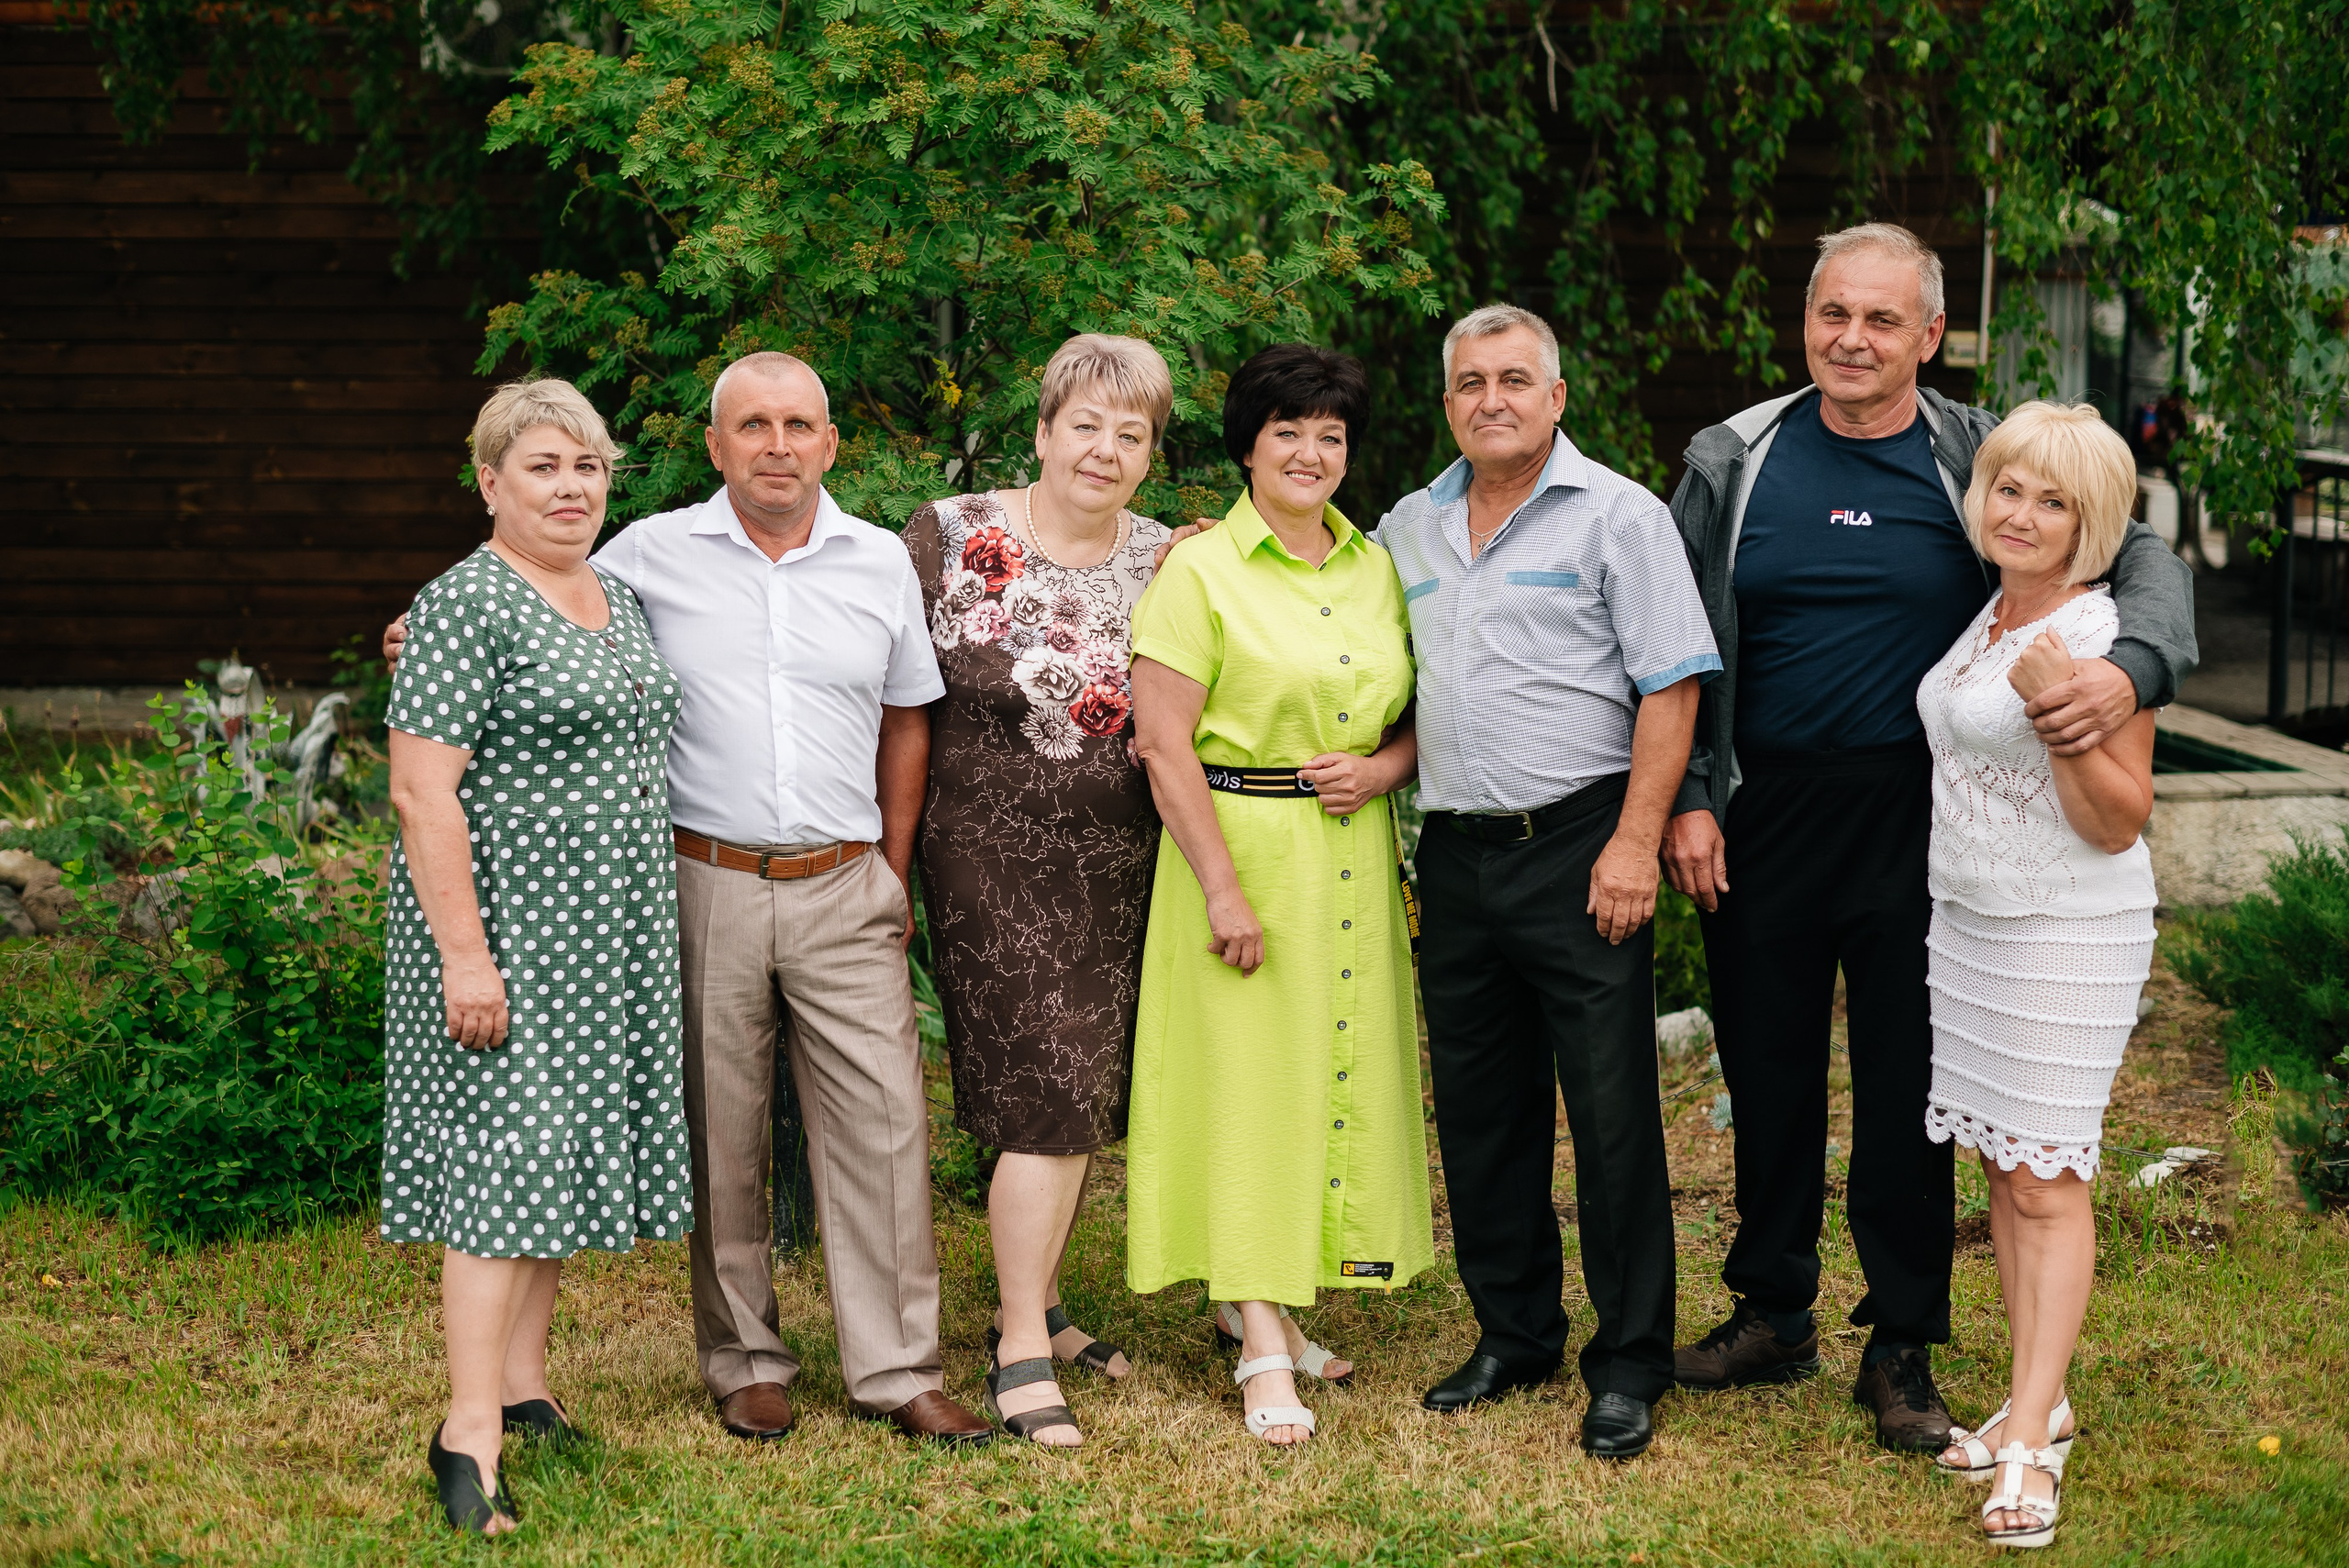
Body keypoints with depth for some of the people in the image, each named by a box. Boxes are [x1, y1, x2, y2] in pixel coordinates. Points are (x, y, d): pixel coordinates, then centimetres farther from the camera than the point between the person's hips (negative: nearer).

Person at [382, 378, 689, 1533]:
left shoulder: (621, 601, 14)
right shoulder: (466, 605, -12)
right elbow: (421, 791, -17)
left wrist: (650, 923, 20)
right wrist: (463, 954, -22)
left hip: (609, 936, 8)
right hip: (506, 924, -8)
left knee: (562, 1148, 11)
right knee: (508, 1148, -10)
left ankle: (523, 1384, 21)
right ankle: (468, 1434, -8)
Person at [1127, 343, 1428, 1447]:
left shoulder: (1377, 569, 10)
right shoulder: (1200, 571, -7)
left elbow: (1426, 713, 16)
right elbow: (1165, 744, -11)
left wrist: (1386, 767, -7)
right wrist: (1223, 888, -16)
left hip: (1356, 854, 6)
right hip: (1241, 846, -6)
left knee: (1344, 1069, 8)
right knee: (1247, 1075, -5)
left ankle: (1267, 1298, 23)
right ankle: (1264, 1351, -3)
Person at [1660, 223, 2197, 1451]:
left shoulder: (1981, 463, -2)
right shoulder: (1733, 461, 3)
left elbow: (2143, 562, -2)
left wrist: (2130, 669, -23)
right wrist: (1687, 799, -1)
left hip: (1915, 819, -2)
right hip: (1761, 814, 2)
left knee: (1907, 1085, 4)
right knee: (1766, 1072, 11)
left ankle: (1901, 1349, 16)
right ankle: (1772, 1314, 27)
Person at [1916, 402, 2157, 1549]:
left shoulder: (2103, 636, -15)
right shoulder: (1987, 615, 8)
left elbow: (2118, 822, -18)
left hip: (2068, 931, -8)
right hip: (1967, 922, 8)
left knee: (2046, 1182, -7)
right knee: (2002, 1168, 11)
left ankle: (2029, 1444, -5)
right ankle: (2040, 1403, 20)